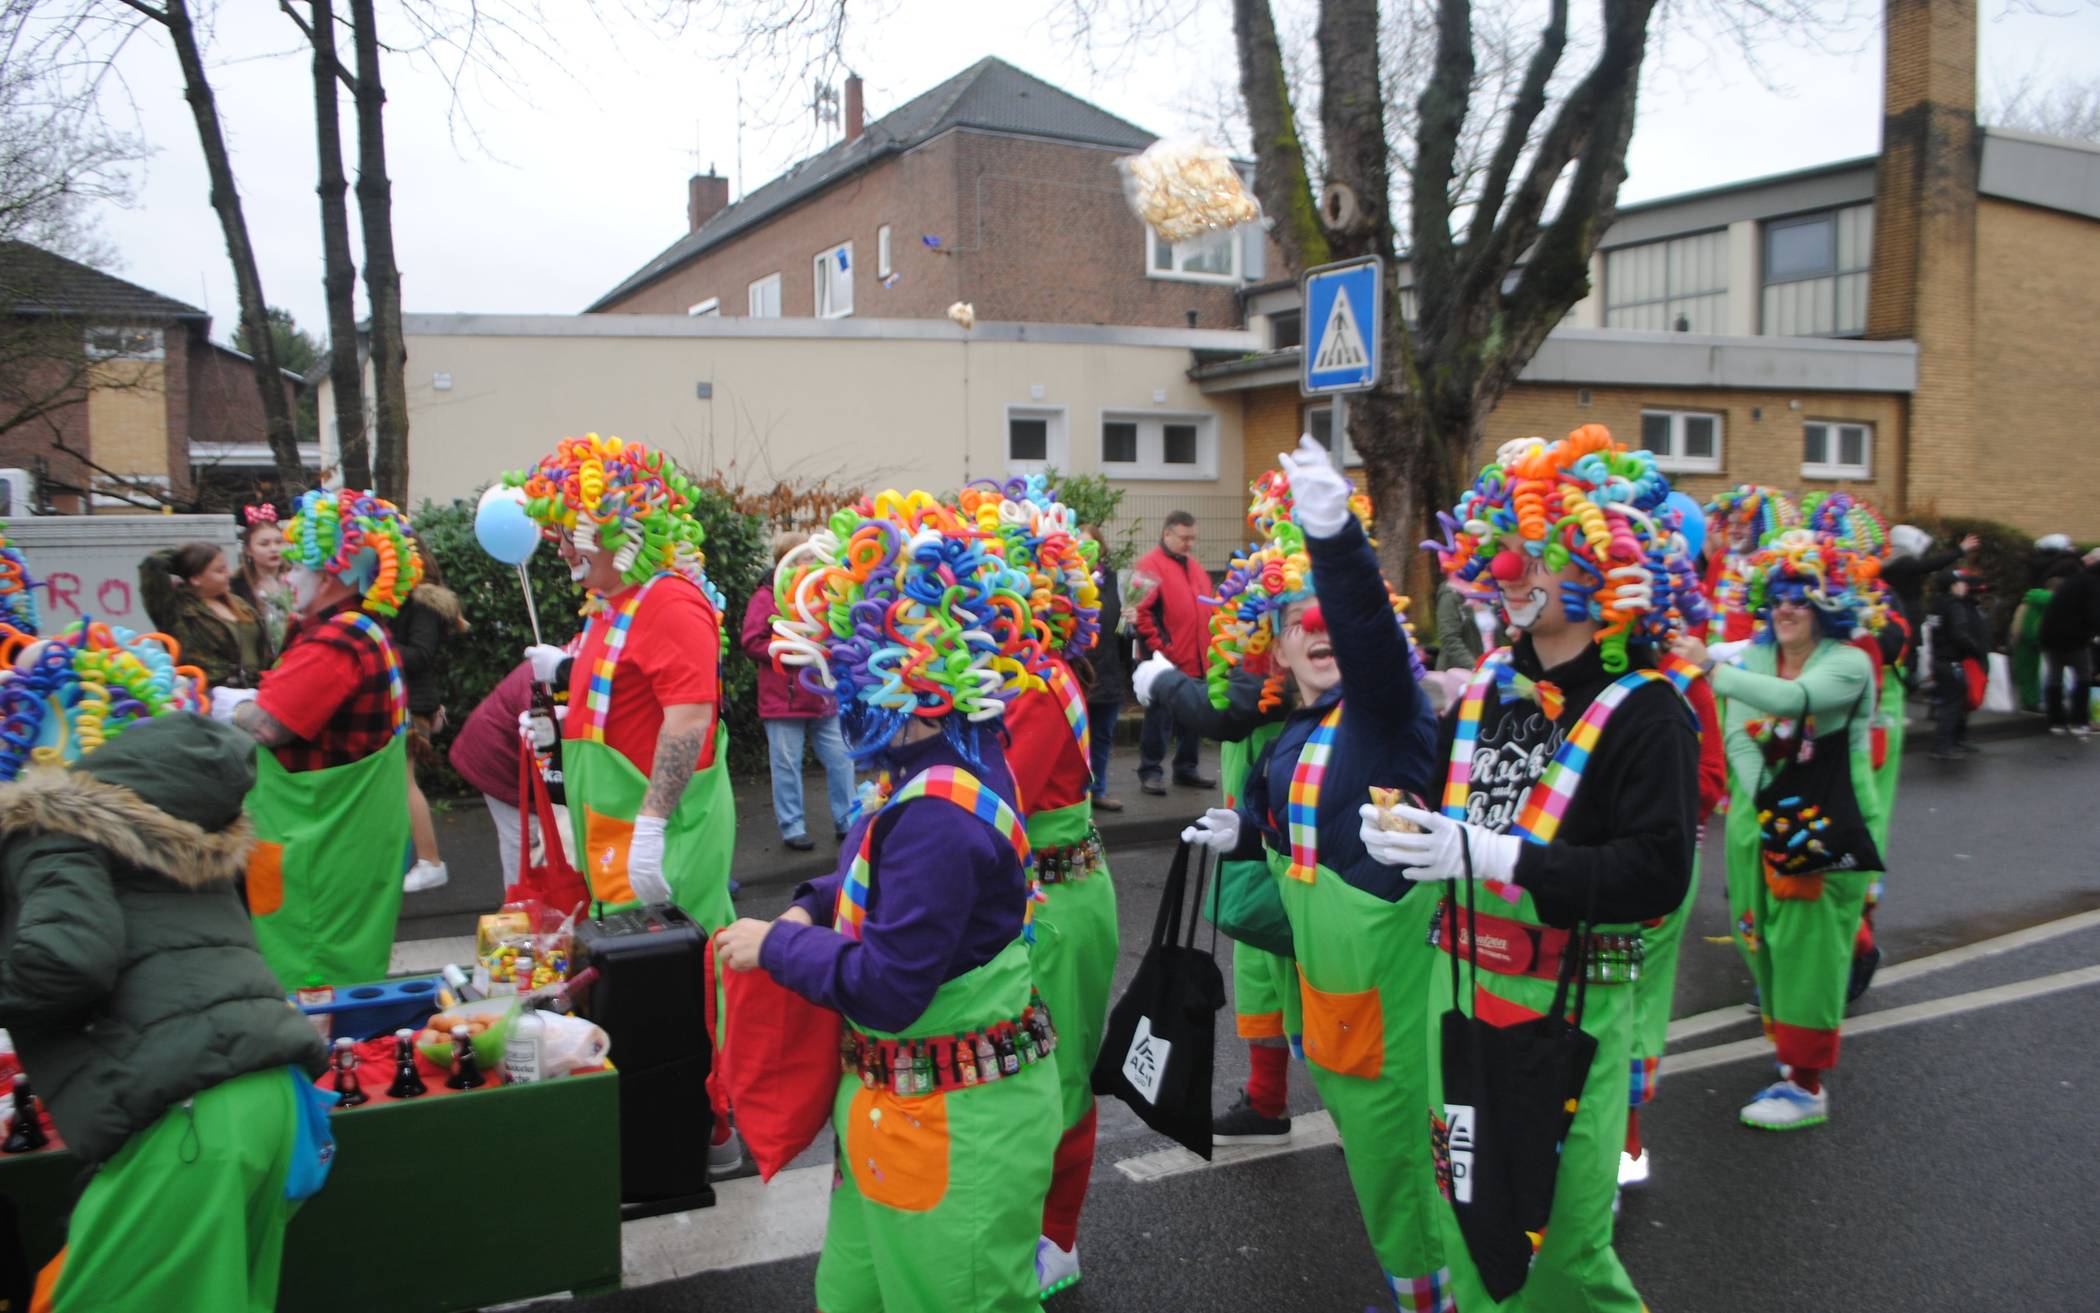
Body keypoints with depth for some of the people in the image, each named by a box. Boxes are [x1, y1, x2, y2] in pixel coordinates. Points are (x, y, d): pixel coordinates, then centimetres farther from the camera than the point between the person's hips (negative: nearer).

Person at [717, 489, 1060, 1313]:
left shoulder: (937, 815, -28)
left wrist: (776, 945, -12)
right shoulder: (953, 766, 2)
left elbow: (887, 986, -25)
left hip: (951, 1129, -9)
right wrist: (817, 907, 4)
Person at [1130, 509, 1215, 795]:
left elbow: (1206, 607, 24)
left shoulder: (1194, 568, 17)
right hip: (1166, 662, -7)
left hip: (1195, 661, 8)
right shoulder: (1151, 565, -9)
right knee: (1160, 719, -1)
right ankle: (1149, 772, 8)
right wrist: (1160, 647, -17)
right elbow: (1140, 610, -16)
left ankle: (1186, 769, 25)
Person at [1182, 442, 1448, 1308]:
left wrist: (1334, 537, -51)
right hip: (1322, 964, 8)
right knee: (1356, 1113, 20)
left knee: (1392, 1122, 1)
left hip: (1390, 963, -8)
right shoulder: (1286, 740, 8)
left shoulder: (1384, 709, -15)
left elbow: (1370, 631, -36)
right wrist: (1240, 833, 4)